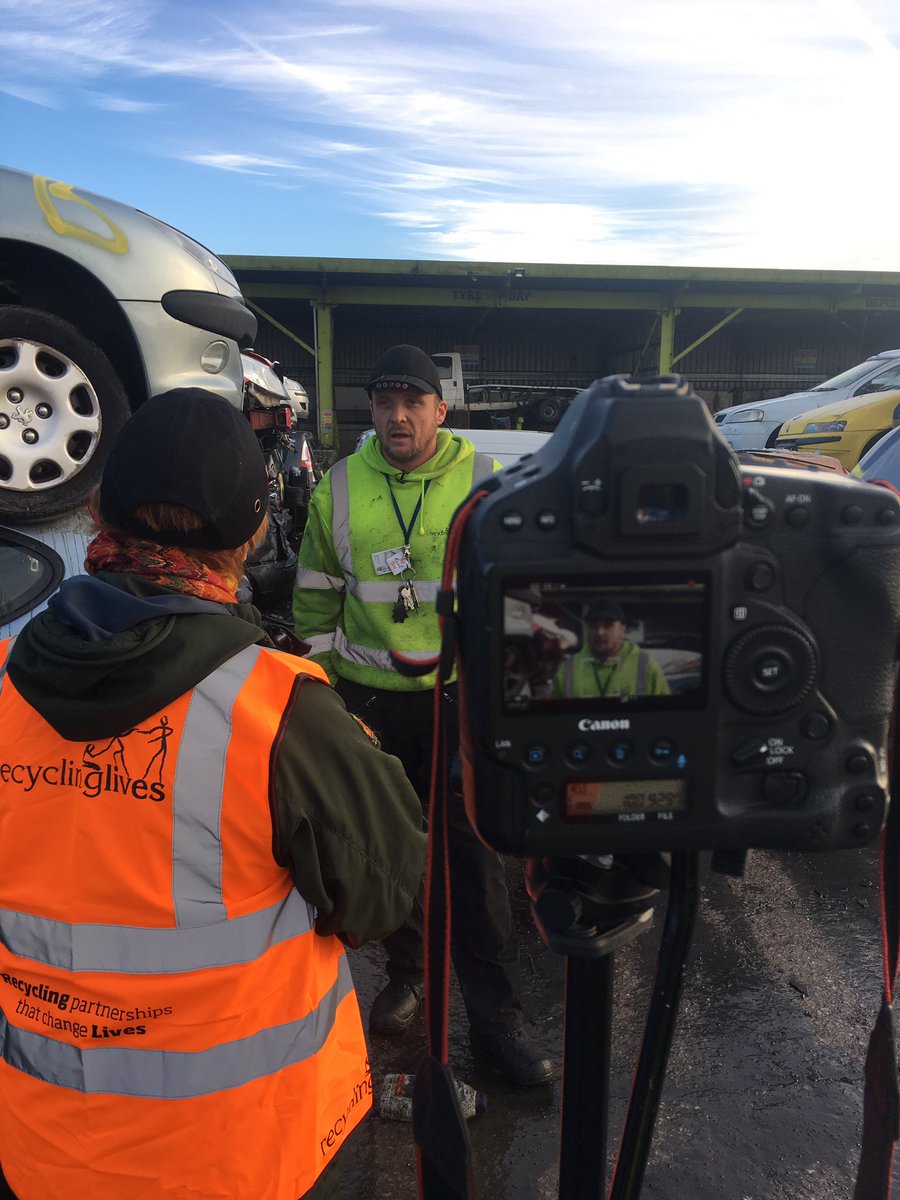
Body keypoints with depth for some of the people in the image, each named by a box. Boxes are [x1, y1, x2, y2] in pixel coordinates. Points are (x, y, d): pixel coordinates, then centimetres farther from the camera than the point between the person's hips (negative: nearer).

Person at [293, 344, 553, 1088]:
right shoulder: (340, 487, 1)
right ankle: (407, 974, 39)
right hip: (371, 696, 3)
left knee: (474, 851, 2)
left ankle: (496, 1013, 18)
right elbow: (316, 594, 10)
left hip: (461, 693, -2)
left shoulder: (483, 481, -5)